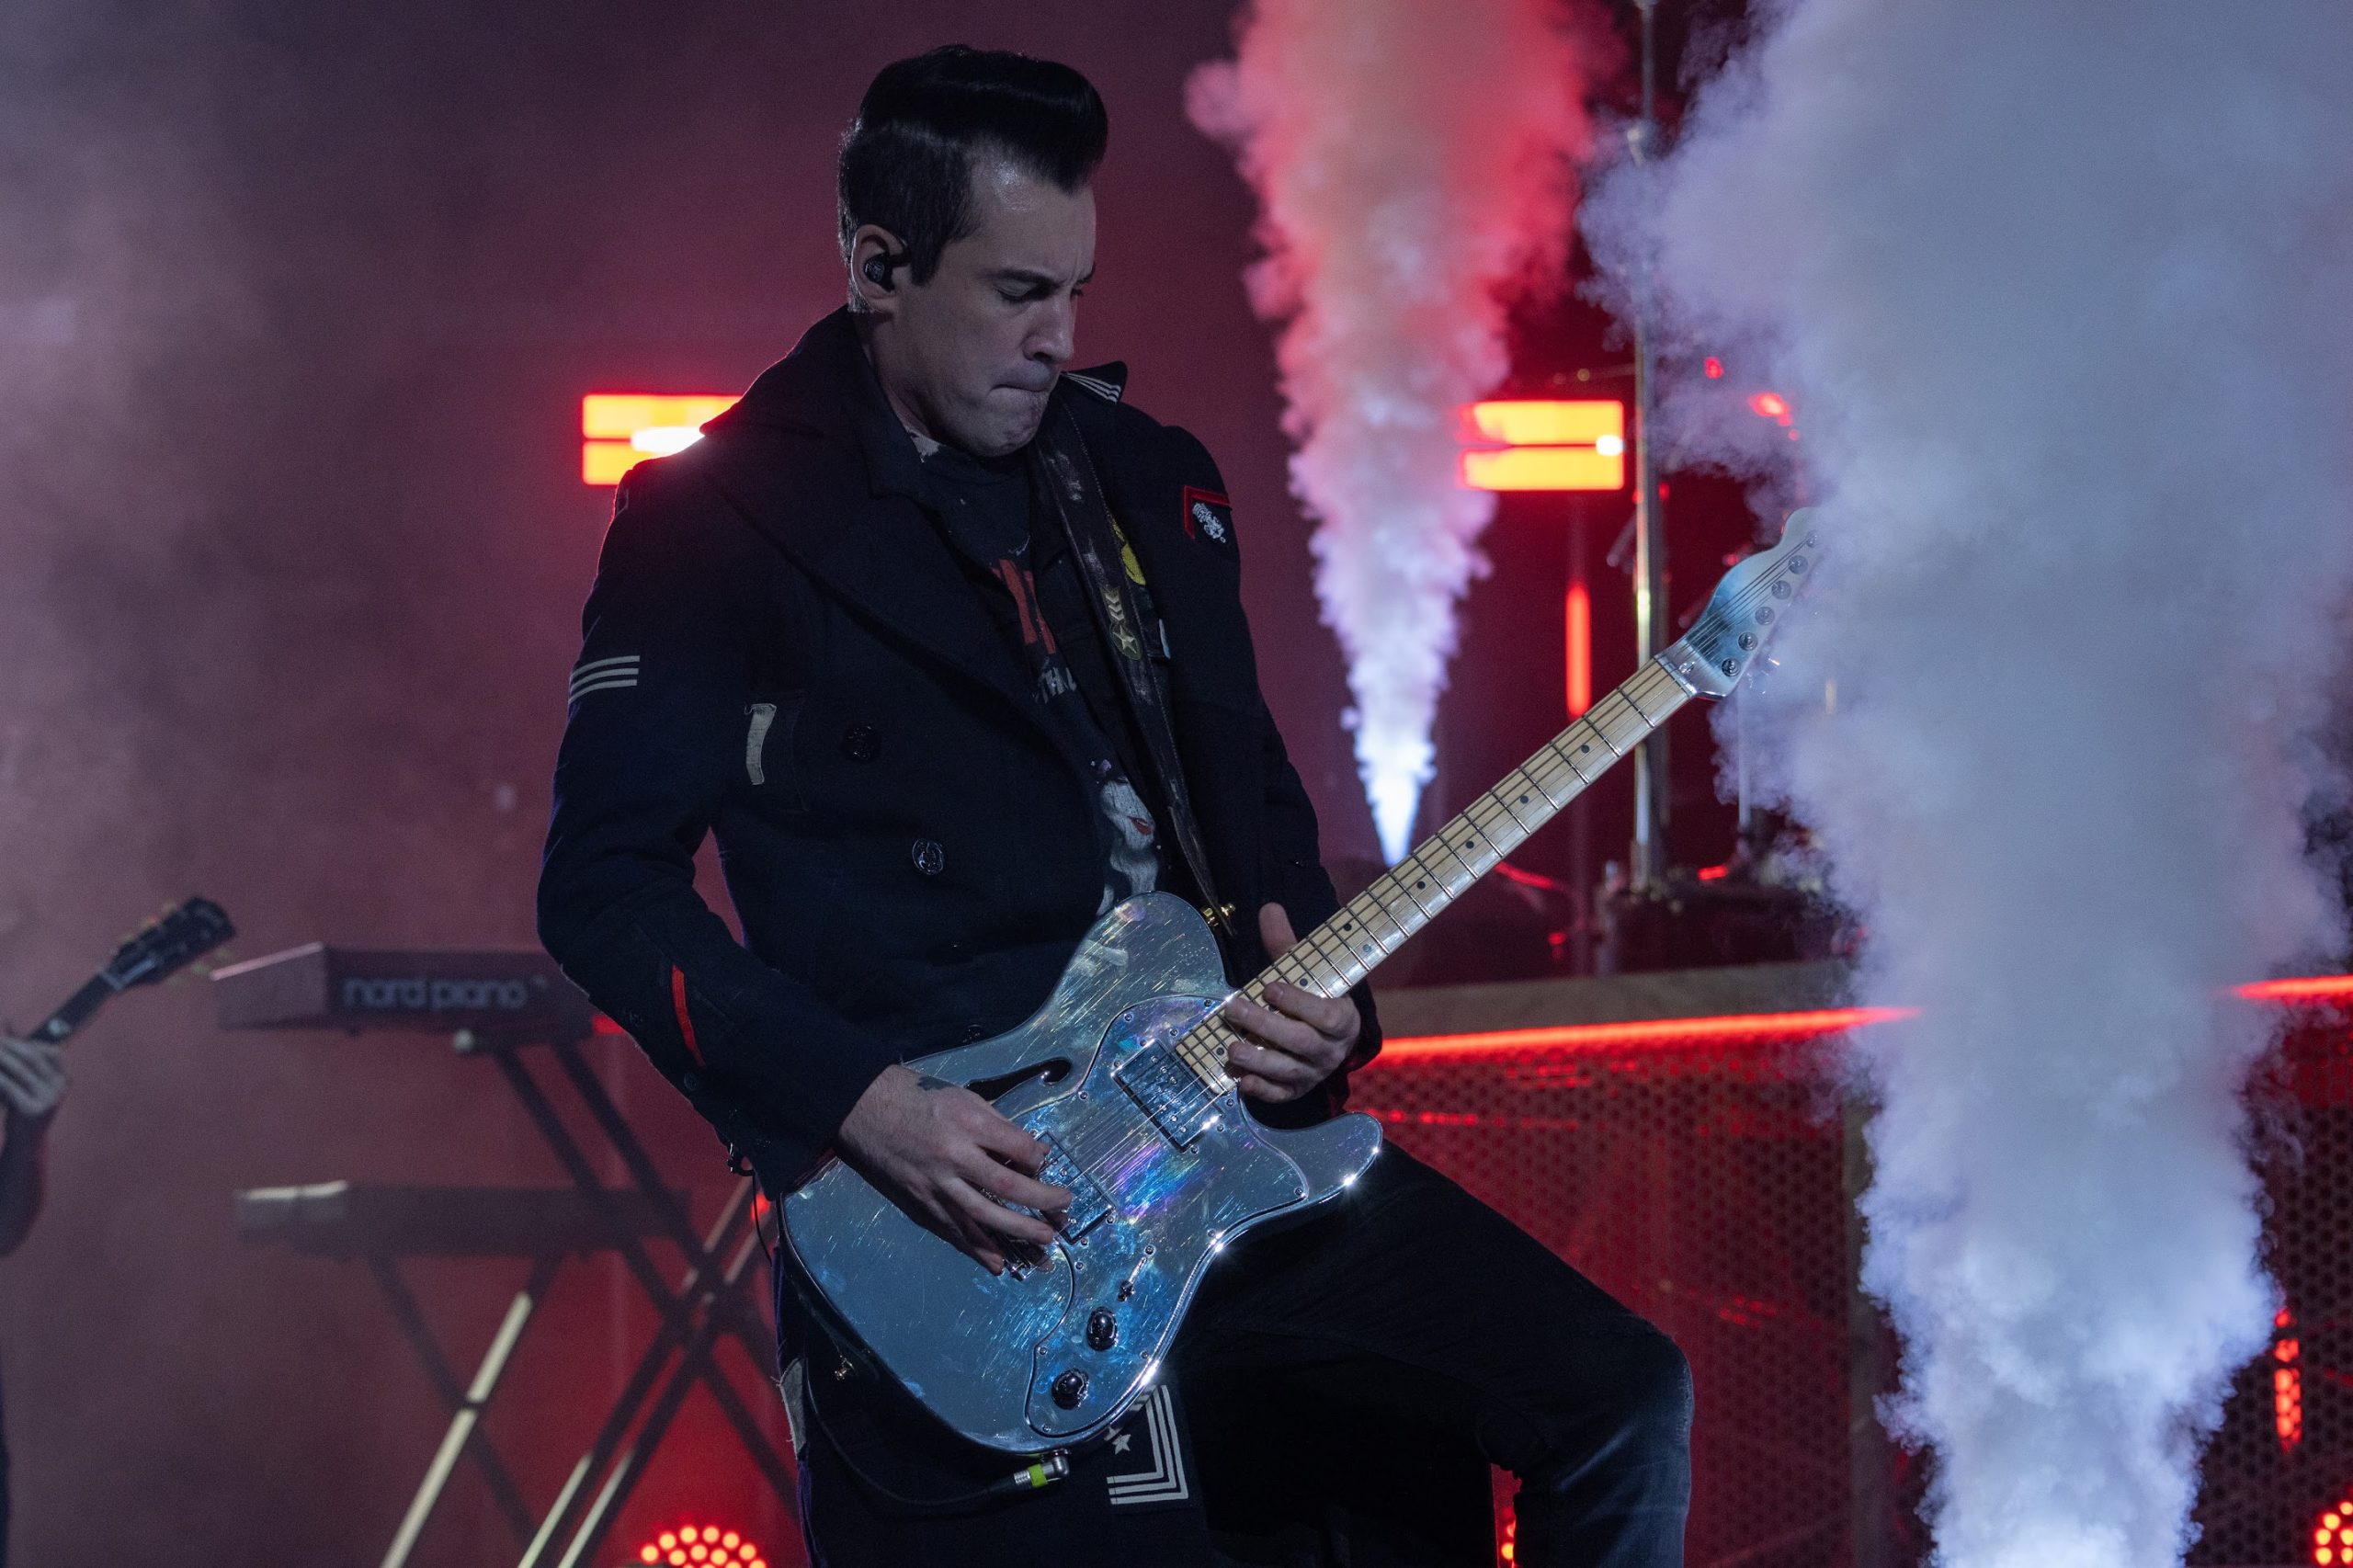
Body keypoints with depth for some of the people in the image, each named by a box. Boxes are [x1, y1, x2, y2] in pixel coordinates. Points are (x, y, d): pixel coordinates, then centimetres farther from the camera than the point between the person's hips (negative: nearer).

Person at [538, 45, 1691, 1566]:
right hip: (949, 1197, -6)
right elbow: (605, 879, -7)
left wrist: (1309, 971, -2)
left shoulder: (1146, 478, 13)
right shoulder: (716, 517, -5)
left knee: (1624, 1406, -4)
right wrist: (857, 1099, -18)